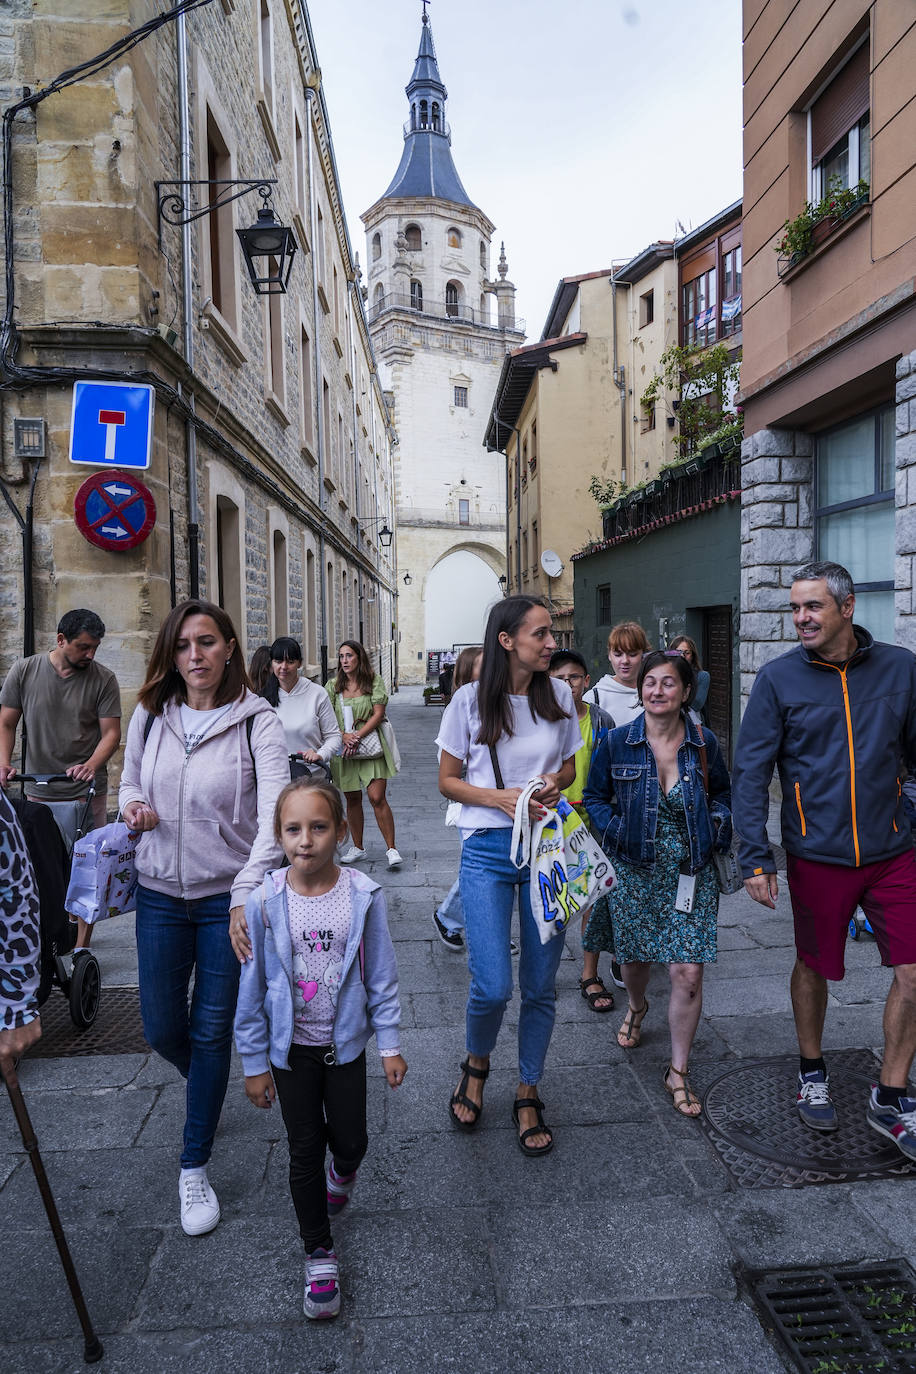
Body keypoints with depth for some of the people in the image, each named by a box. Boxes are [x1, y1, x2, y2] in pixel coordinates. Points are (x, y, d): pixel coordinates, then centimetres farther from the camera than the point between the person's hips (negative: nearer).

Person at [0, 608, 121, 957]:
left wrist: (91, 765, -21)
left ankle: (81, 948, 13)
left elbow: (111, 732, -4)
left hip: (87, 793, -1)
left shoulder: (103, 679, -3)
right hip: (38, 793, 2)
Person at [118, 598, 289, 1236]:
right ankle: (209, 1088, 49)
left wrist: (248, 893, -36)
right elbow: (130, 779, 16)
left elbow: (275, 815, -24)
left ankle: (195, 1169, 27)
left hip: (229, 897, -3)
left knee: (212, 1032, 6)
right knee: (162, 1028, 13)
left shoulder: (258, 721, -14)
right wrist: (132, 805, -9)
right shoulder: (150, 715, -1)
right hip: (161, 895, 4)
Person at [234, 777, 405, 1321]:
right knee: (305, 1149, 11)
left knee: (351, 1140, 13)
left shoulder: (363, 896, -17)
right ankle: (320, 1254, 32)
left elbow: (381, 976, -6)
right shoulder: (266, 902, -17)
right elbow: (252, 988, -7)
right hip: (291, 1047, 0)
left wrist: (391, 1044, -2)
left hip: (345, 1041, 0)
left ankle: (342, 1172, 51)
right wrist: (255, 1063, -1)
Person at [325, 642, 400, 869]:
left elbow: (378, 714, -6)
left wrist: (357, 736, -15)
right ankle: (357, 847, 24)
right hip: (344, 748, 3)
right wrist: (344, 736, -14)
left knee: (377, 797, -10)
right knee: (352, 799, 10)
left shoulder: (373, 681, 1)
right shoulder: (333, 686, 7)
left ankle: (391, 848, -2)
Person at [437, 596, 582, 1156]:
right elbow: (448, 781, 1)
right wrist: (502, 797, -15)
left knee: (540, 985, 9)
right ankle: (477, 1066, 28)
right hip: (487, 851, -2)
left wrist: (555, 786, -8)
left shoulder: (559, 694, 3)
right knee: (492, 987, -6)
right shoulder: (470, 700, -6)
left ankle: (528, 1094, 31)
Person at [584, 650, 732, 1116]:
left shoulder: (704, 744, -3)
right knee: (634, 960, 16)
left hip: (691, 875, 0)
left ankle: (678, 1072, 17)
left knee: (688, 974, -4)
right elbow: (594, 796, 5)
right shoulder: (616, 743, -5)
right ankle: (636, 1007, 53)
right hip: (634, 872, 0)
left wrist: (717, 823, -6)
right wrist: (617, 831, -11)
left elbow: (723, 791, 13)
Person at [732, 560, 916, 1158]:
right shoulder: (779, 678, -6)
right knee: (814, 968, 14)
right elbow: (750, 772, -7)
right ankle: (813, 1074, 39)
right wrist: (756, 858, -12)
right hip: (818, 856, -1)